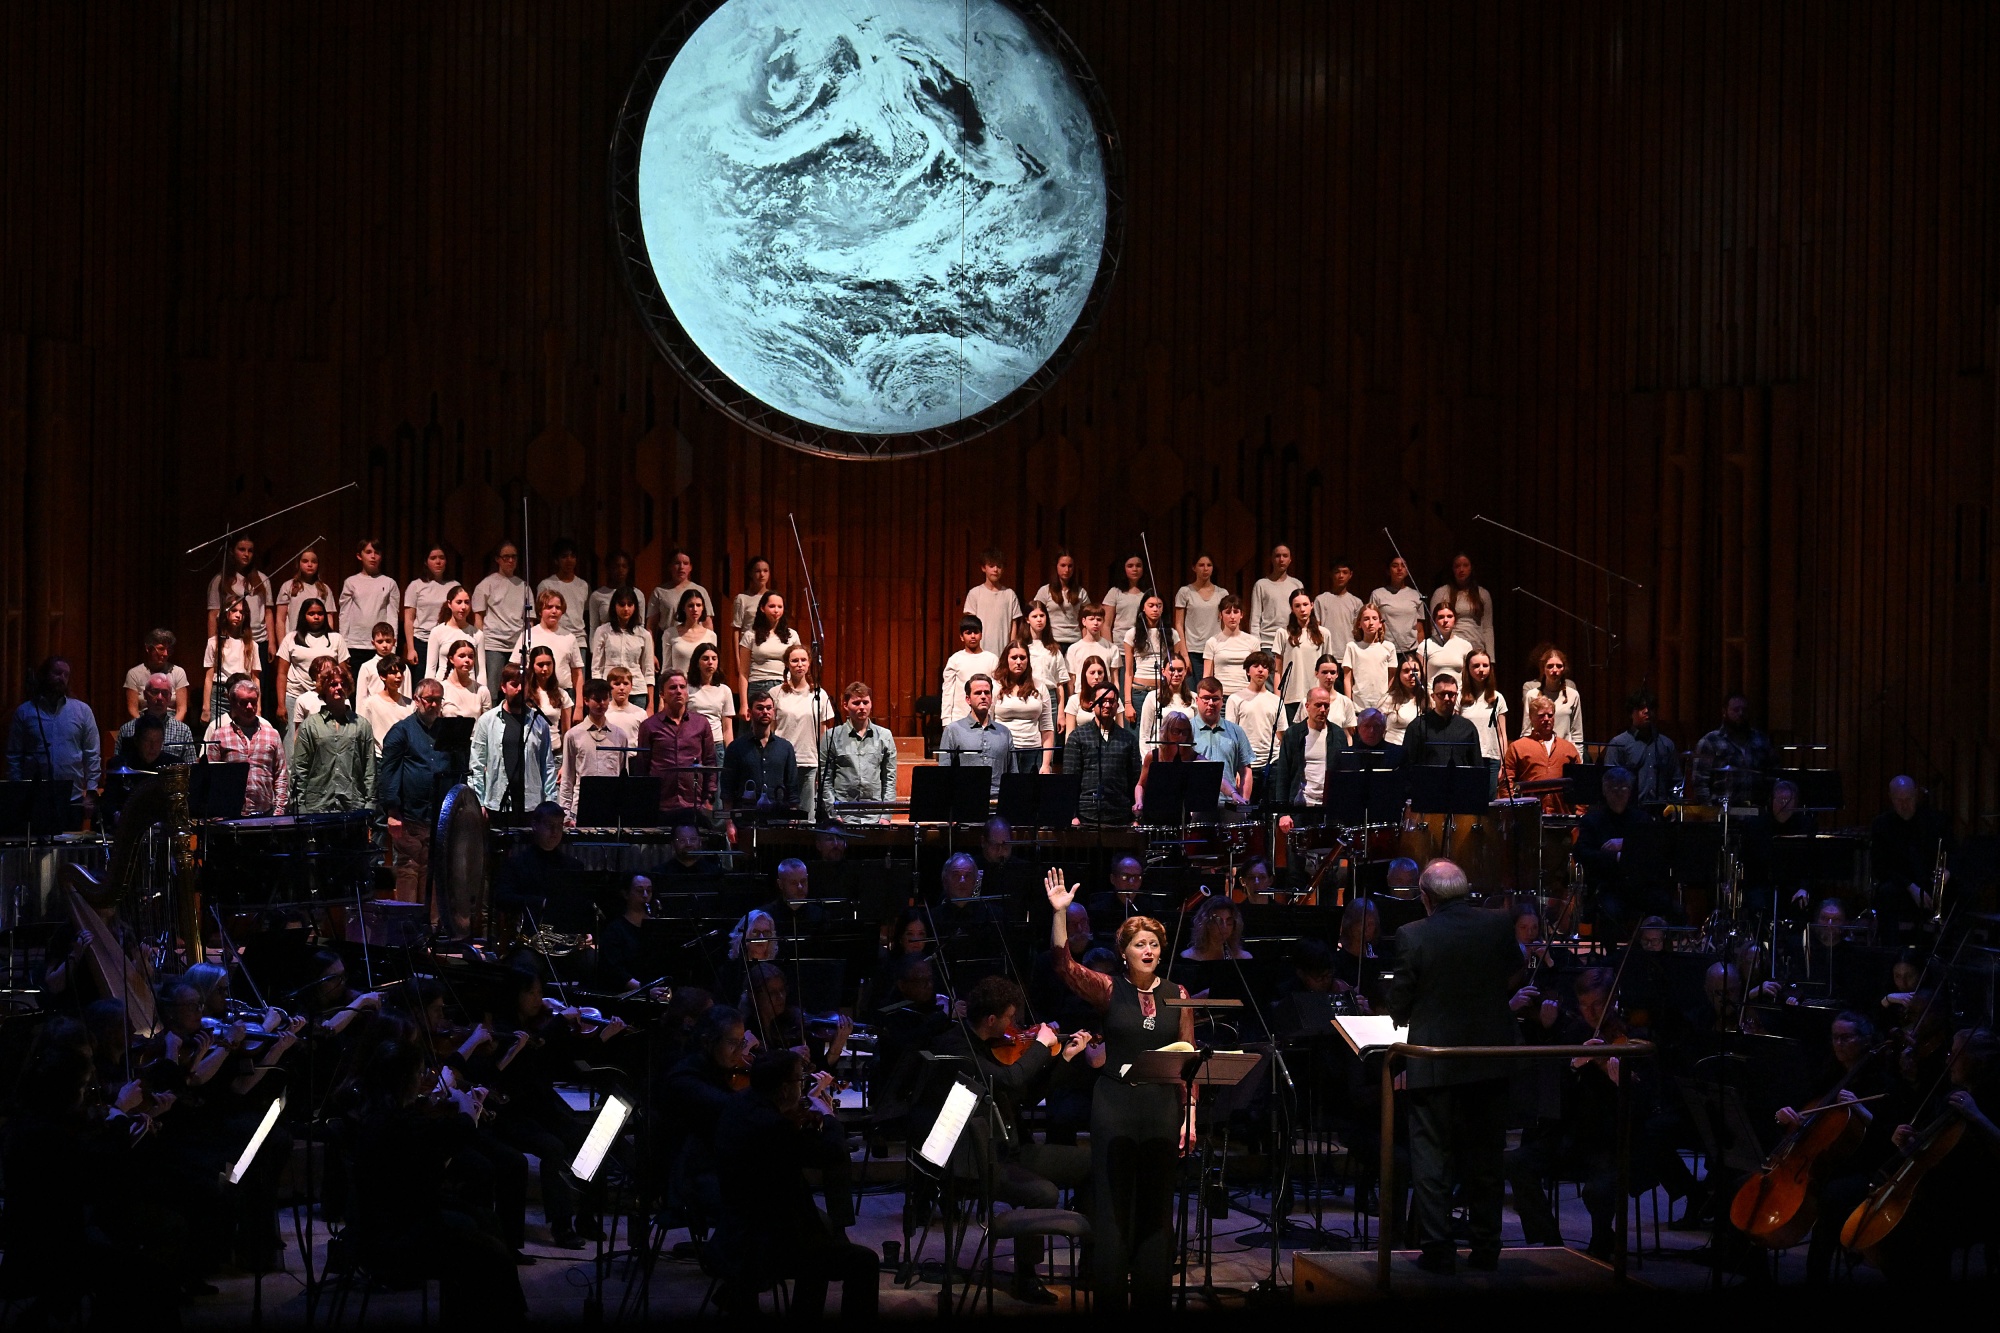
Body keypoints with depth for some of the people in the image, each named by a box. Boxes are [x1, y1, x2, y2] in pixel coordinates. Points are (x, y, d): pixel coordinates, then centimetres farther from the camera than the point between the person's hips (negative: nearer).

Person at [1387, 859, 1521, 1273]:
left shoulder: (1412, 937, -13)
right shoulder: (1499, 926, -5)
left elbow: (1399, 1006, -7)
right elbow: (1515, 977, 11)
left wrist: (1404, 1015, 15)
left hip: (1434, 1067, -3)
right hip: (1491, 1062, 3)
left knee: (1431, 1160, 6)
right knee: (1486, 1158, 13)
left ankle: (1438, 1250, 4)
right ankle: (1486, 1250, 17)